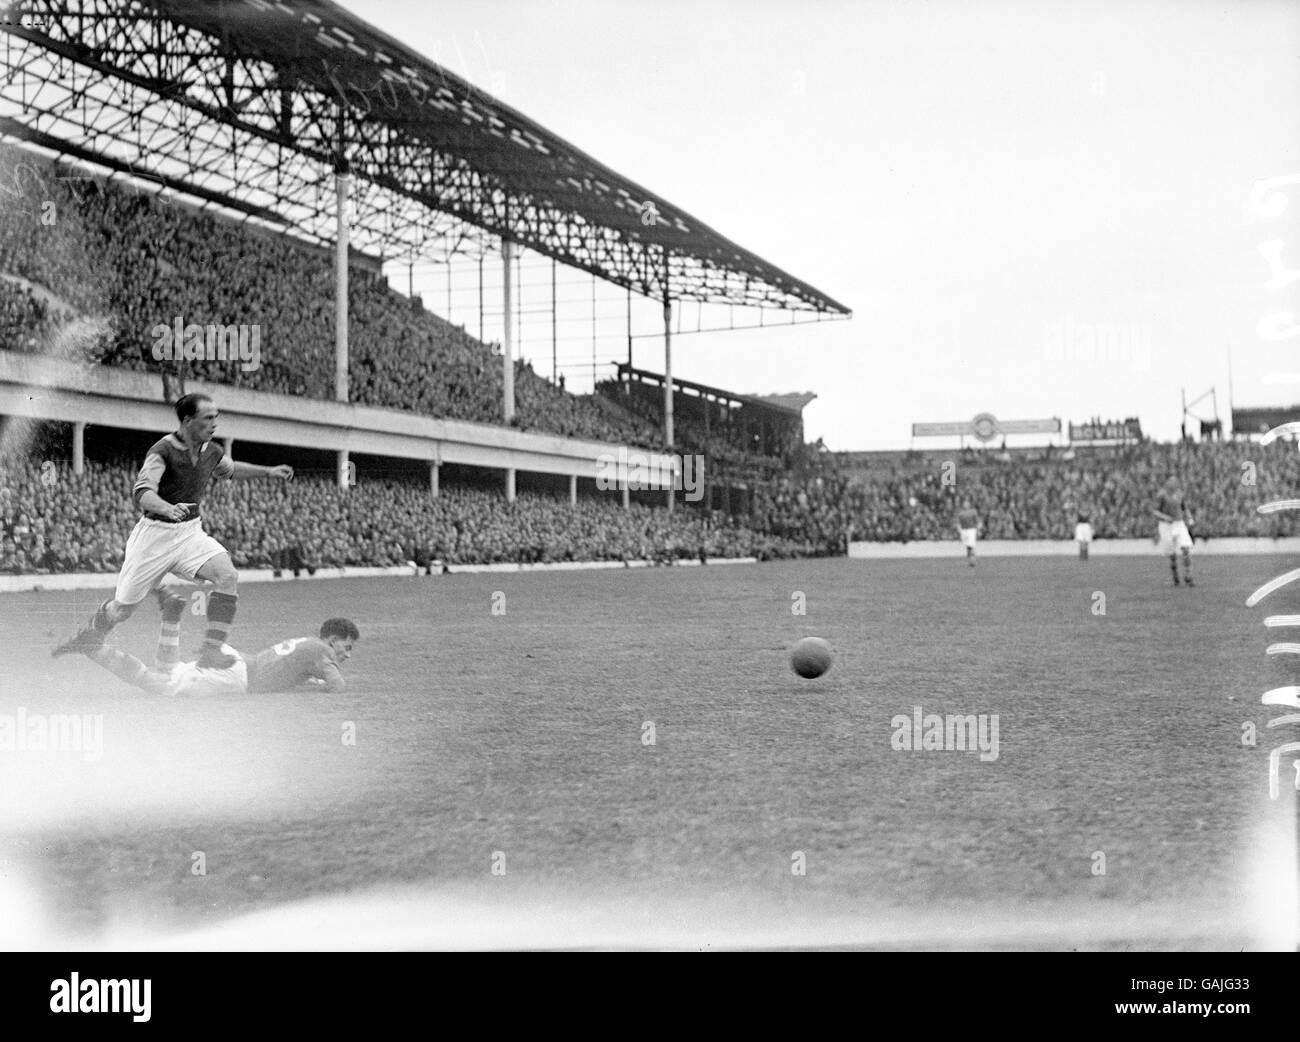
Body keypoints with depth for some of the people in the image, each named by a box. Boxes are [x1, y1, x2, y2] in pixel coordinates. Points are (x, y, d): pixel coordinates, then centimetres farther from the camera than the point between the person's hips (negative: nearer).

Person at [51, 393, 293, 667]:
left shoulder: (211, 451, 3)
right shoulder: (163, 450, -18)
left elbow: (230, 469, 28)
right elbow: (142, 492, -33)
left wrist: (268, 471, 24)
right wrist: (168, 508, -52)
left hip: (191, 531, 5)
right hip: (155, 533, -5)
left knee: (228, 576, -24)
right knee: (122, 608, 6)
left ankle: (211, 651, -21)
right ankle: (91, 634, 40)